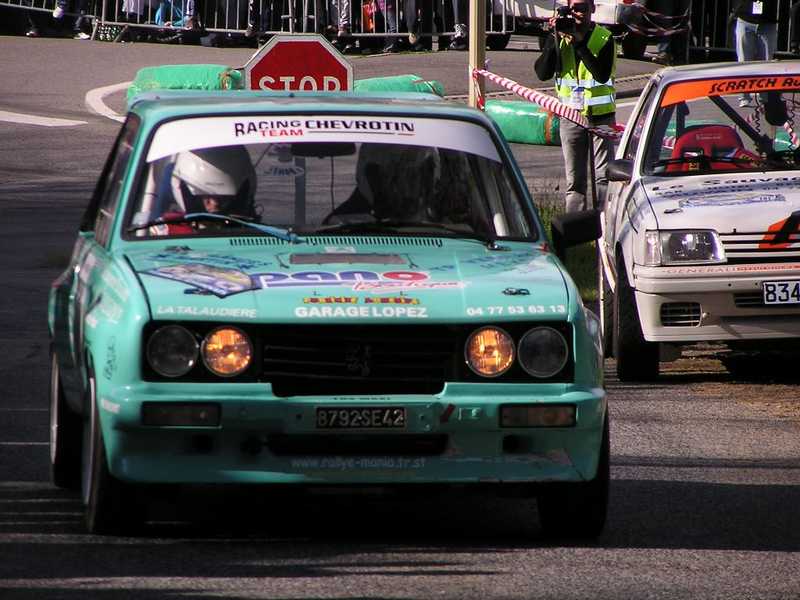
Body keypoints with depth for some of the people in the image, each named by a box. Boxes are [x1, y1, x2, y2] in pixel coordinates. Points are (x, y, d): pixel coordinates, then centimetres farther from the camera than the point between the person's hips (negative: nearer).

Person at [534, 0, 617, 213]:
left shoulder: (604, 38, -5)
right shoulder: (558, 37, 3)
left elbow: (602, 75, -19)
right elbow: (542, 73, -7)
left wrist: (579, 44, -24)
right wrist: (555, 41, -16)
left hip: (601, 115, -3)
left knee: (604, 177, -6)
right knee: (574, 181, 5)